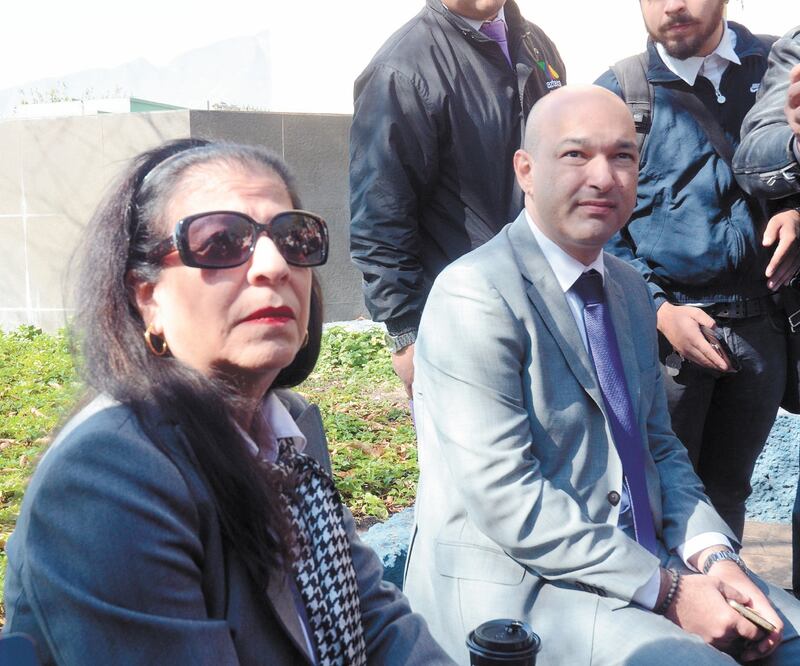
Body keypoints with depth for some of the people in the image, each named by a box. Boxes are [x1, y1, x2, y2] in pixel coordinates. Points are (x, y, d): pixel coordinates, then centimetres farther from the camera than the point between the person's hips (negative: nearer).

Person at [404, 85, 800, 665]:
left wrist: (711, 555, -3)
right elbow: (506, 501, -20)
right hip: (511, 590, -7)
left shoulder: (630, 289, 12)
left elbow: (659, 445, 15)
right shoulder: (474, 294, -16)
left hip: (641, 562, 8)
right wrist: (666, 590, -18)